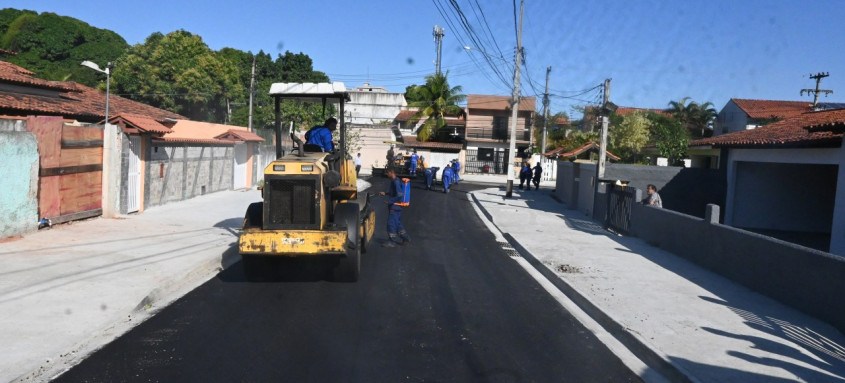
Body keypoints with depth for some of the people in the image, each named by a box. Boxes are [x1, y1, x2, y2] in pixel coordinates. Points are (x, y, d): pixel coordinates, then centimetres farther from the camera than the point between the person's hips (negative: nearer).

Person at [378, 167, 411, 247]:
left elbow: (400, 195, -28)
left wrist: (390, 201, -23)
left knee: (391, 223, -2)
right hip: (396, 207, 10)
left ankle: (392, 241, 6)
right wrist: (385, 193, 14)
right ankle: (406, 238, 26)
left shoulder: (396, 182, -20)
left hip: (394, 207, -10)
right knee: (398, 223, 17)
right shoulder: (394, 181, 10)